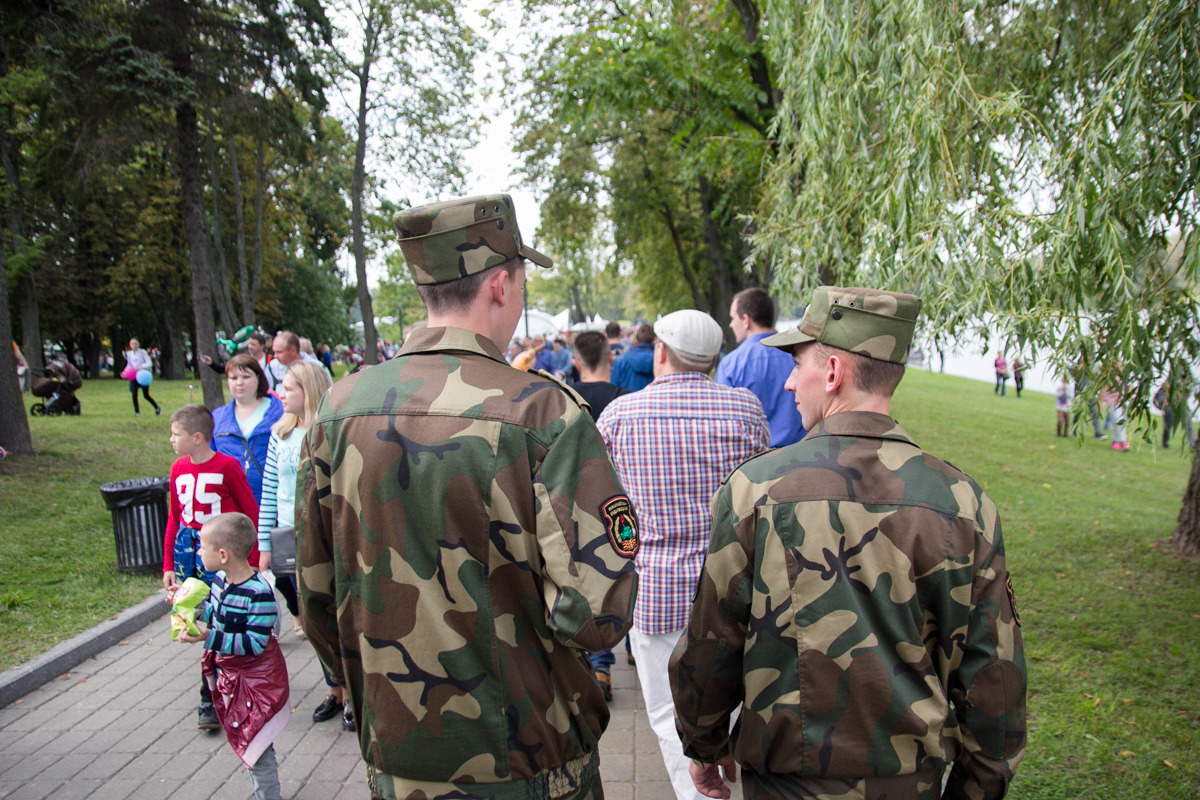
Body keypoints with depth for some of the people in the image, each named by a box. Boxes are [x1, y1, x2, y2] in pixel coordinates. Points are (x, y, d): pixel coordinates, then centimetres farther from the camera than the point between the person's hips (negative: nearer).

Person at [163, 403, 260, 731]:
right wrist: (168, 565, 12)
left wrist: (253, 560, -3)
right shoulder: (178, 468, 8)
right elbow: (174, 517, 15)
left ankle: (211, 699, 5)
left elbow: (251, 512, -4)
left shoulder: (227, 466, -10)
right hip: (187, 546, 6)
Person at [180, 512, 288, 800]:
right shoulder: (220, 580, -4)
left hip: (257, 679, -9)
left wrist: (209, 637, -33)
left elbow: (255, 643, -31)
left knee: (255, 744, 3)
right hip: (229, 675, 9)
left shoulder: (259, 593, -30)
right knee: (241, 737, 22)